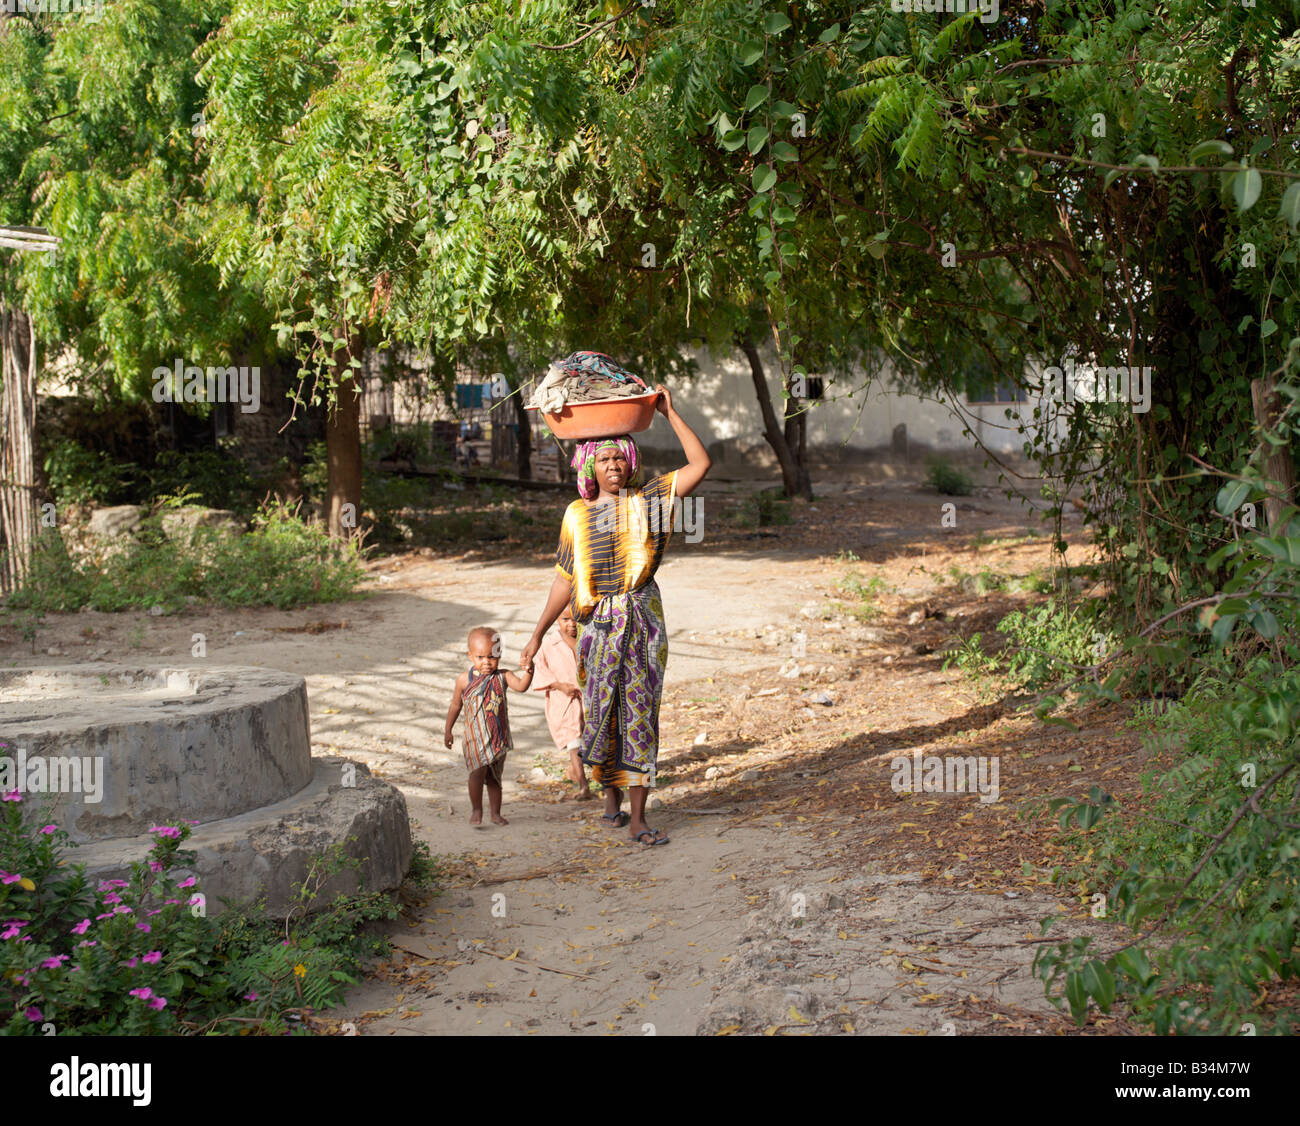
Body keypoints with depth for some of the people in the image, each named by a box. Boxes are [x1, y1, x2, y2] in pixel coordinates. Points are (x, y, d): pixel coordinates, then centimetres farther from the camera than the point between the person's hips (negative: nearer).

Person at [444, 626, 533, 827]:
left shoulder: (502, 677, -2)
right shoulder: (465, 679, -2)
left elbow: (521, 686, -19)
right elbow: (455, 705, 8)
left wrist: (529, 669, -37)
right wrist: (448, 731, 12)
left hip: (498, 737, 2)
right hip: (475, 736, -2)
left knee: (494, 776, 11)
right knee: (478, 771, -16)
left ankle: (496, 813, 22)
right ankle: (476, 810, -3)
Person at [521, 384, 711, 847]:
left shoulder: (647, 500, 3)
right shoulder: (577, 515, 5)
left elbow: (700, 464, -4)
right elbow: (565, 581, 9)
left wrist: (670, 413, -4)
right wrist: (538, 634, 7)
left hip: (643, 619, -1)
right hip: (598, 622, 1)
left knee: (641, 713, -2)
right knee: (600, 713, 4)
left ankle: (637, 817, 1)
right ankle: (611, 791, 33)